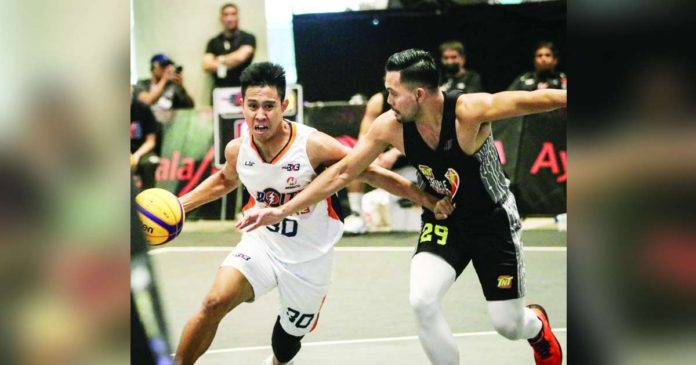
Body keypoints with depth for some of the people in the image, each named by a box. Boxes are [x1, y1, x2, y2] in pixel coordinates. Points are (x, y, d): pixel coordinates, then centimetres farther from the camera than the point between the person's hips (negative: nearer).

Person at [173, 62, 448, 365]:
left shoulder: (314, 146, -24)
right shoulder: (237, 149, -10)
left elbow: (372, 174, -16)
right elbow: (225, 180, 15)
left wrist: (428, 200, -17)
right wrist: (179, 205, 7)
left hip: (310, 258, -2)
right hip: (261, 243, 2)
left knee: (288, 340, 15)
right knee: (214, 303, -24)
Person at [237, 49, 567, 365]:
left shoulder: (469, 110, -31)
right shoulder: (390, 126, -17)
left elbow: (537, 100, -30)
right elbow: (341, 172, -8)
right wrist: (283, 210, -8)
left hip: (493, 221, -3)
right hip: (444, 220, 3)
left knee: (508, 325, 3)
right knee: (422, 301, -23)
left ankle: (538, 328, 42)